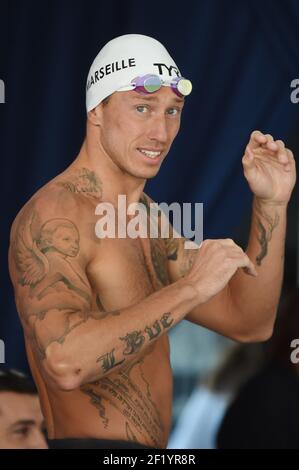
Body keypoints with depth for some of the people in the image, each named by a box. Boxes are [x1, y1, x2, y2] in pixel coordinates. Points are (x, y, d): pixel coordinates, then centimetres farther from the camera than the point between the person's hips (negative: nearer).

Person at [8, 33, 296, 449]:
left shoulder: (146, 217, 12)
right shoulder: (53, 216, -15)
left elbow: (249, 324, 11)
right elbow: (64, 361, -30)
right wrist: (191, 287, -27)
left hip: (148, 448, 9)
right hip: (92, 443, -9)